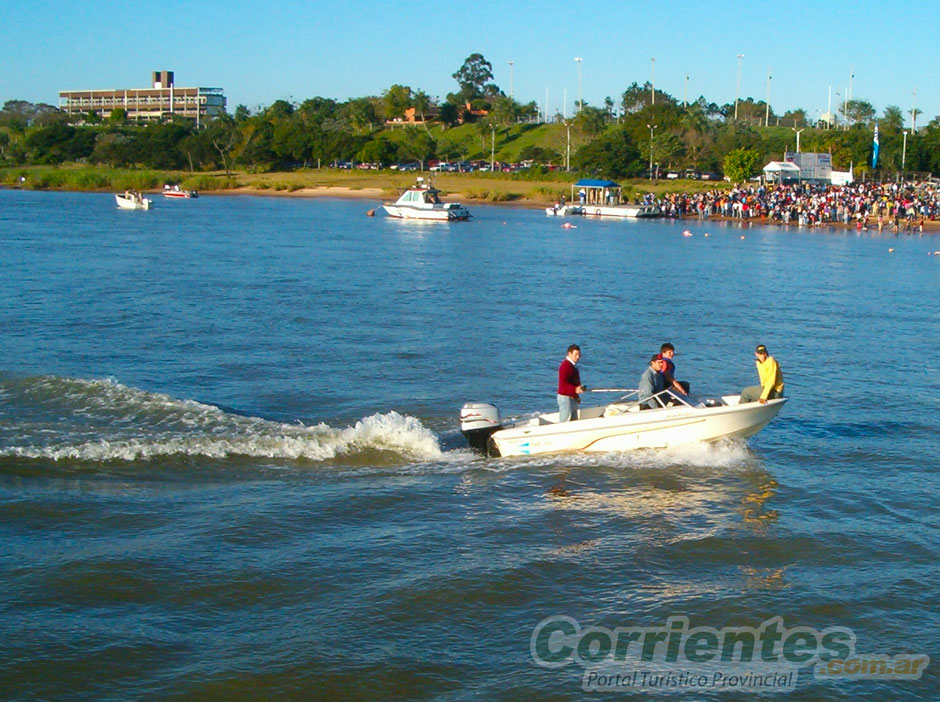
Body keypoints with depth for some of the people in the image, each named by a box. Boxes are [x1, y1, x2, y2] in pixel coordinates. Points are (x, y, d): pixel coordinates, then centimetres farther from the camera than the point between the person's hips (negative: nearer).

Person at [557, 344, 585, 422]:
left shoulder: (572, 365, 16)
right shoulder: (565, 366, -18)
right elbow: (563, 384, -27)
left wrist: (577, 396, 23)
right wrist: (575, 390, -38)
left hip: (572, 397, 11)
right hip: (566, 397, -11)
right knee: (565, 421, -9)